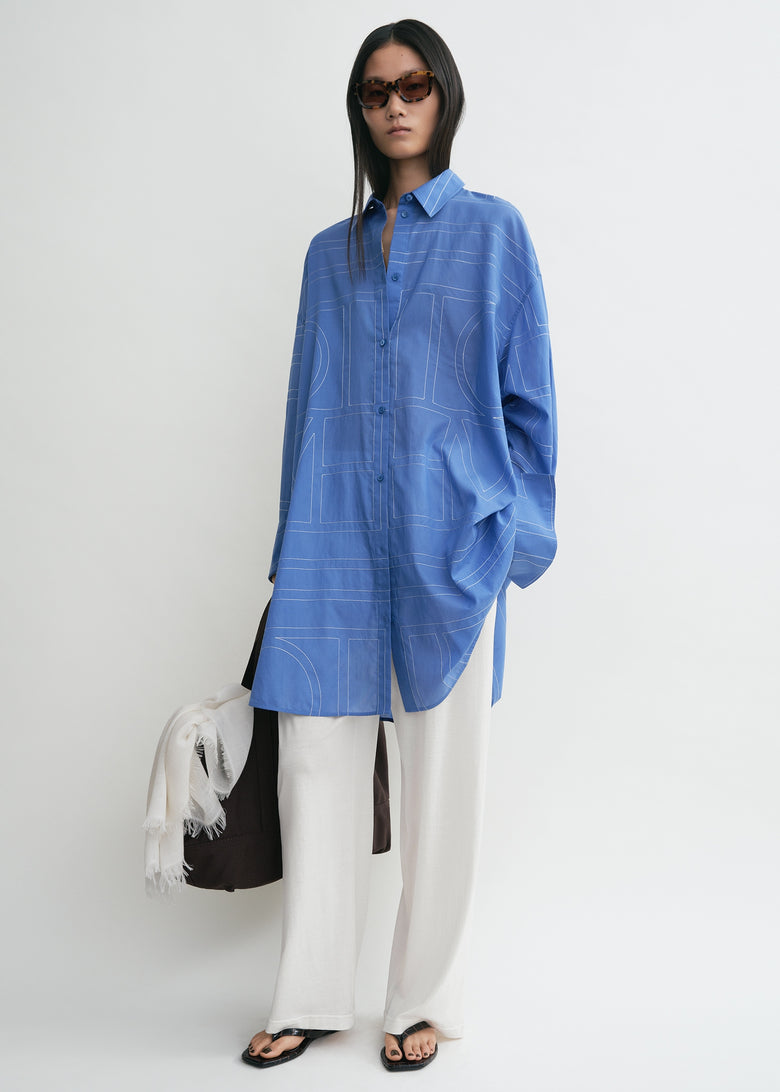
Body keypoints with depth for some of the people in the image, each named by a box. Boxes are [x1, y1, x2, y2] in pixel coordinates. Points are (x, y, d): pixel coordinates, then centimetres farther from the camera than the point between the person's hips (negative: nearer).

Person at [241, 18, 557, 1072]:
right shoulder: (331, 252, 16)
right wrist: (293, 546, 12)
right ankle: (311, 997, 18)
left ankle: (425, 998, 19)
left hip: (449, 535, -3)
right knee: (317, 758, 3)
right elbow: (307, 402, 15)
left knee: (442, 770, 4)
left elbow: (527, 395, 3)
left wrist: (519, 535, -2)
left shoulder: (492, 229, 6)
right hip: (337, 538, 3)